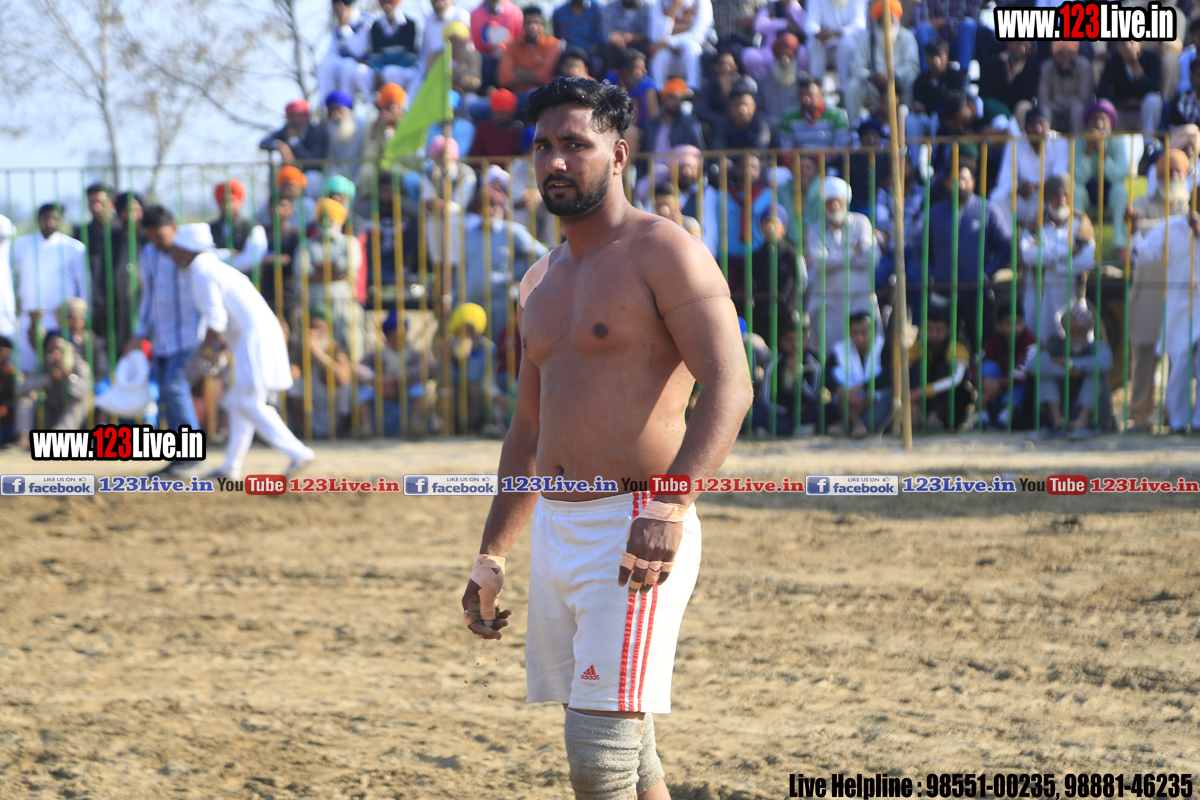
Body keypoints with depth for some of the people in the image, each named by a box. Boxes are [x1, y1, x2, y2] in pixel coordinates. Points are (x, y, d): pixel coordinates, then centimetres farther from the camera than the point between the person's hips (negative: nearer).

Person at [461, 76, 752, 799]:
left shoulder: (662, 252, -7)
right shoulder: (542, 283, 19)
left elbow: (730, 387, -18)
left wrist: (669, 507, -30)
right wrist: (494, 556, 20)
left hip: (634, 532, -8)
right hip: (554, 531, 8)